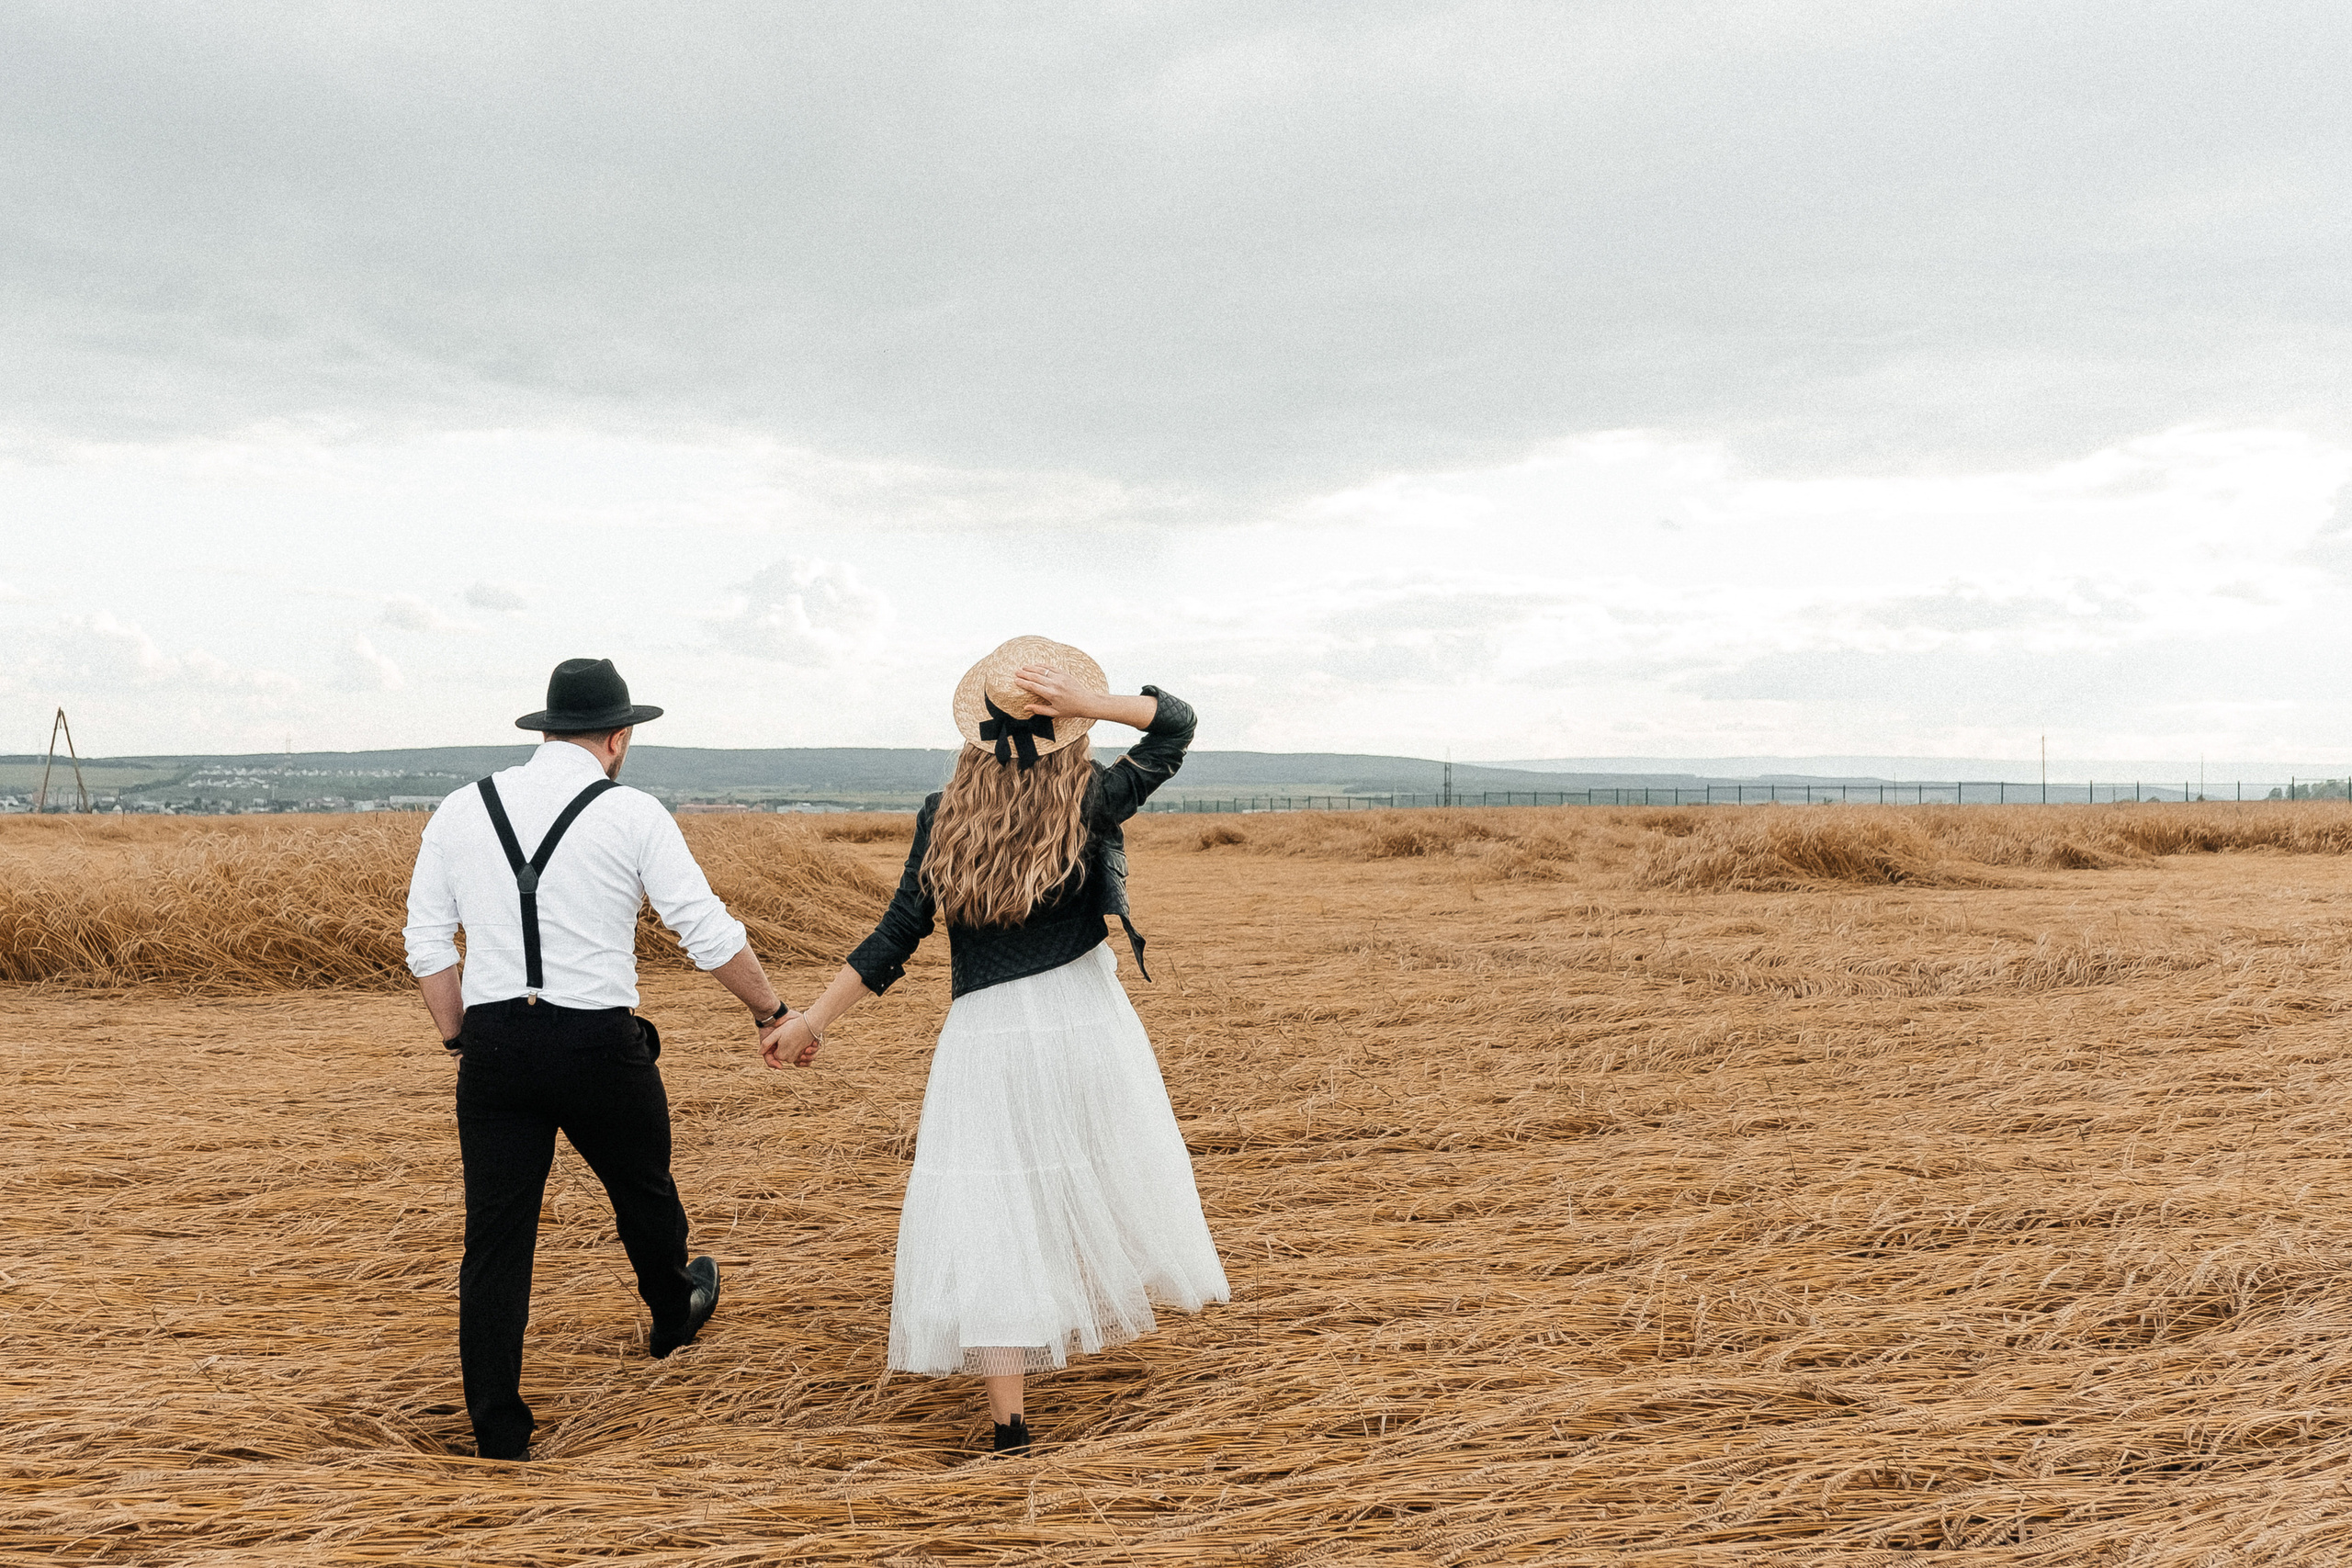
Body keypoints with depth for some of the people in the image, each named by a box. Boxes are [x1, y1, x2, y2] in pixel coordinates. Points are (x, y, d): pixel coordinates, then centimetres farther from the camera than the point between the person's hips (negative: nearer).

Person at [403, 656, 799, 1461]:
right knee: (642, 1190, 23)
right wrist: (773, 1012, 7)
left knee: (496, 1237, 6)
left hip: (494, 1046, 3)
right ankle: (674, 1313, 50)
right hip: (598, 1042, -2)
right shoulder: (633, 814, -5)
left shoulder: (461, 811, 6)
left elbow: (427, 943, 9)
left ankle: (497, 1436, 9)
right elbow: (710, 933, -5)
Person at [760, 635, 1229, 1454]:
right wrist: (1090, 702, -8)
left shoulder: (943, 819, -3)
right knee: (1105, 1176, 24)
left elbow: (895, 938, -2)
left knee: (988, 1216, 3)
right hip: (1084, 1020, 0)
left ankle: (1009, 1419, 2)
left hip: (985, 1033, 0)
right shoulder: (1089, 802, -6)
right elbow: (1176, 724, 5)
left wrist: (812, 1020, 7)